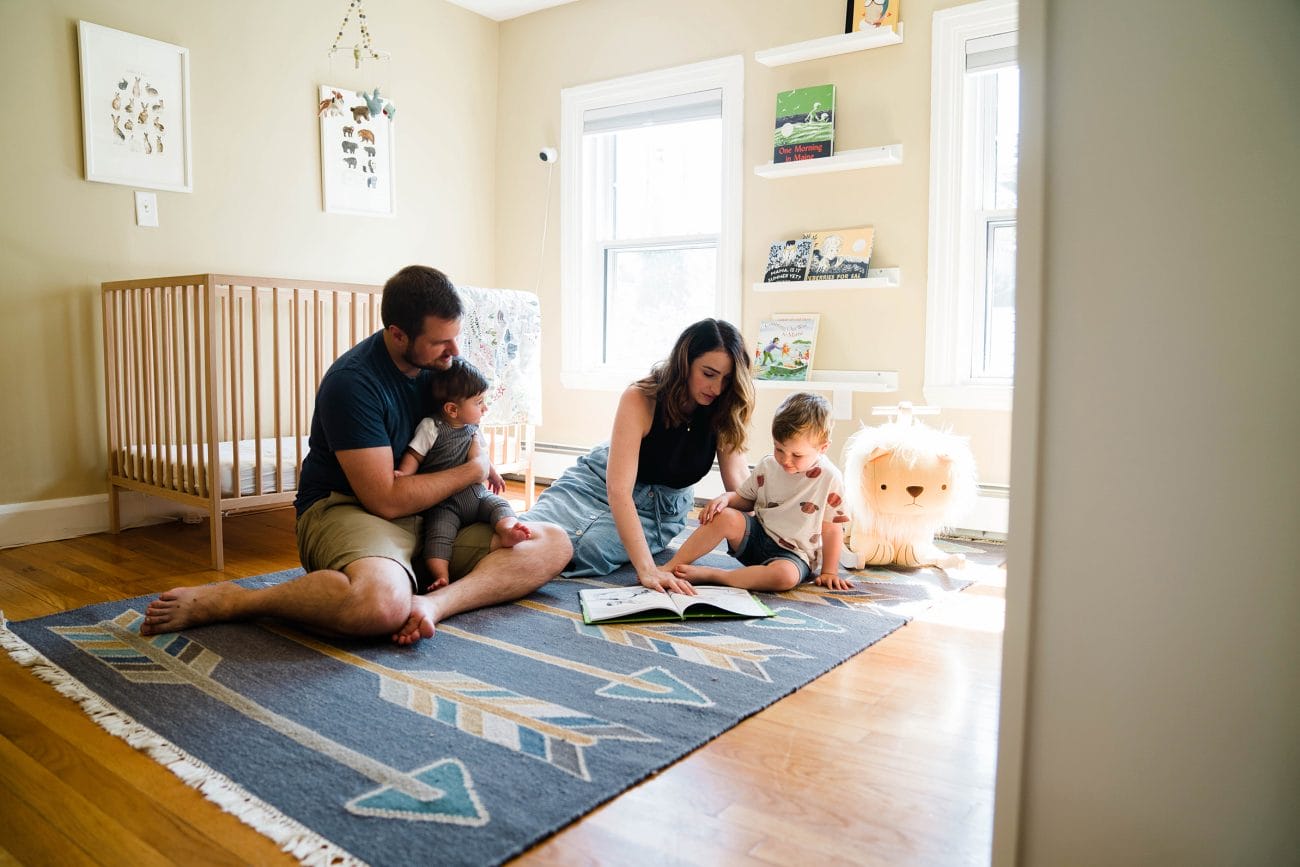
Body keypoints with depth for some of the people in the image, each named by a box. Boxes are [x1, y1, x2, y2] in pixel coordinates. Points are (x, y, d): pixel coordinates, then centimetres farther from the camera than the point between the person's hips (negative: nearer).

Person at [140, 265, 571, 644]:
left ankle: (432, 602, -31)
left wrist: (479, 455, 0)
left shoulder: (444, 361, 4)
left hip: (431, 513, 7)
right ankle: (225, 601, -17)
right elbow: (386, 498, -19)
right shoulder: (353, 381, -18)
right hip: (347, 507, -7)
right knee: (384, 602, -42)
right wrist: (471, 471, -8)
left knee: (552, 544, -11)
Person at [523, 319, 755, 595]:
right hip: (601, 483, -1)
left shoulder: (723, 412, -15)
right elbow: (618, 489, -34)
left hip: (664, 507, 2)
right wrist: (646, 568, -44)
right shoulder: (641, 398, -27)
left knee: (587, 545, -30)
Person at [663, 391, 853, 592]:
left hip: (794, 555, -3)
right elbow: (746, 499, 12)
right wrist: (726, 498, -10)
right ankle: (669, 567, -20)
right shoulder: (767, 466, -1)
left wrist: (829, 572, -7)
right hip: (757, 536, 4)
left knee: (785, 575, -38)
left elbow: (832, 528, -8)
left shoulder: (829, 479, -13)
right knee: (724, 516, -25)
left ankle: (708, 574, -31)